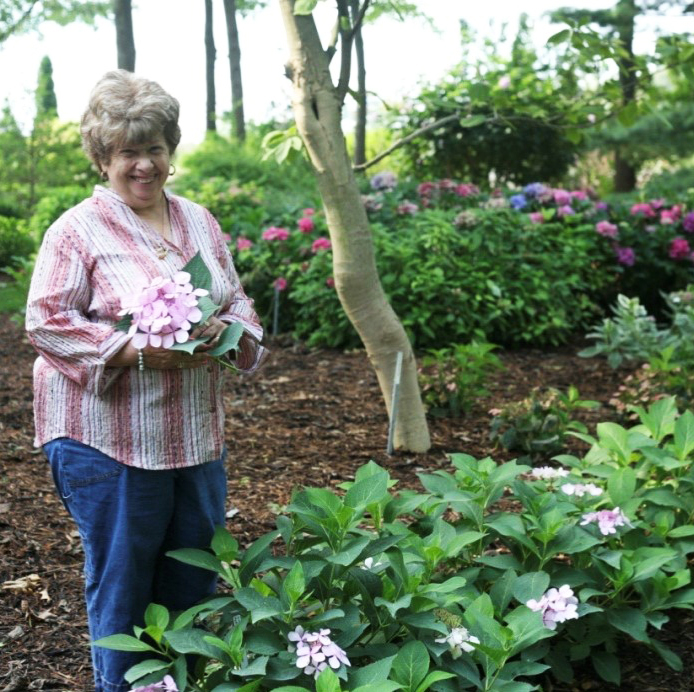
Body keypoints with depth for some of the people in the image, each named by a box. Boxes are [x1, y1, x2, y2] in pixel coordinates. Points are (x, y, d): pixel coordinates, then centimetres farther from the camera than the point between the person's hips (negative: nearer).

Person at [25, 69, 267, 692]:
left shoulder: (198, 221, 10)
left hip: (196, 434, 6)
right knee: (121, 582, 7)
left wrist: (226, 332, -10)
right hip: (108, 441, -5)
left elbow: (238, 300, 14)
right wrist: (133, 351, -22)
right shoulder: (76, 231, -7)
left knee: (195, 576, 16)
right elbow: (47, 322, -12)